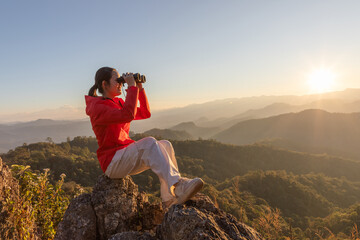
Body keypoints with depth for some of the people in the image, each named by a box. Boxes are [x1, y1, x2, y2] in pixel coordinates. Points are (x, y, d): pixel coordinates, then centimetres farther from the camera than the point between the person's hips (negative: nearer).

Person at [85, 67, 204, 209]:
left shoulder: (118, 103, 15)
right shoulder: (97, 107, -12)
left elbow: (145, 113, 13)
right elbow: (127, 115, -29)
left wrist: (139, 88, 6)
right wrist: (132, 87, -20)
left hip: (127, 157, 8)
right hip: (112, 162, -8)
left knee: (165, 145, -13)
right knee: (149, 143, -31)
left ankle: (169, 200, -19)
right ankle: (178, 186, -37)